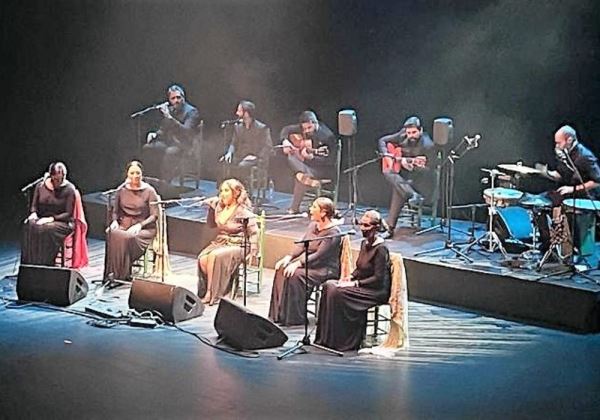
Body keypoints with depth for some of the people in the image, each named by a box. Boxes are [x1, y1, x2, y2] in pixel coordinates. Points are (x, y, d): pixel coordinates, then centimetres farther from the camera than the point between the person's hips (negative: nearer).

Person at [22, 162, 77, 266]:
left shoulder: (69, 189, -5)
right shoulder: (40, 186, 6)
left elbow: (68, 213, -8)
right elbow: (34, 205, 14)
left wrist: (51, 218, -20)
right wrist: (33, 213, -9)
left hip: (62, 222, -4)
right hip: (41, 219, 4)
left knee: (47, 229, -37)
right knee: (29, 226, -29)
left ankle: (45, 264, -30)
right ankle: (29, 264, -27)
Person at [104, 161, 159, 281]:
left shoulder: (149, 191, -2)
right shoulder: (121, 190, 10)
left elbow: (154, 215, -5)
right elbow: (115, 211, 16)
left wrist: (140, 225, -19)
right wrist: (114, 221, -6)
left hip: (144, 228, -3)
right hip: (123, 225, 3)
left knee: (128, 237, -36)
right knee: (112, 234, -32)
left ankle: (123, 274, -27)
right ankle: (113, 272, -29)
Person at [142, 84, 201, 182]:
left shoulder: (191, 111, -8)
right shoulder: (169, 110, 12)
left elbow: (187, 132, -22)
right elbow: (163, 130, 22)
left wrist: (170, 118, -27)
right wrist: (155, 134, -1)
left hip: (184, 145, -7)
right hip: (169, 142, 7)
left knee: (170, 152, -36)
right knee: (147, 148, -12)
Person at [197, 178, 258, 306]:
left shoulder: (243, 212, -10)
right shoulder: (220, 208, 9)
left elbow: (254, 233, -9)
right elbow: (212, 224, 23)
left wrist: (251, 251, -19)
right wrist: (212, 208, 9)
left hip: (237, 246, -6)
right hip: (220, 242, 6)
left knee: (214, 256, -32)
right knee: (202, 258, -24)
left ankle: (212, 294, -23)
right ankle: (205, 291, -12)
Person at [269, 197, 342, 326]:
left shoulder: (333, 233, -18)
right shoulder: (313, 225, 9)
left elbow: (319, 256, -24)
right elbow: (301, 245, 9)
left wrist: (298, 264, -29)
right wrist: (289, 257, -8)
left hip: (324, 269, -8)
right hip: (307, 262, 8)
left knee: (295, 274, -29)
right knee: (282, 269, -13)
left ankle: (295, 318, -20)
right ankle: (279, 315, -9)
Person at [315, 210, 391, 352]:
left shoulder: (380, 249, -17)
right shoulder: (364, 243, 9)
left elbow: (378, 279, -20)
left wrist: (356, 283, -21)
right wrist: (350, 277, 0)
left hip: (377, 291, -9)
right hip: (362, 285, 9)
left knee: (339, 292, -26)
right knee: (328, 285, -9)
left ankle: (342, 341, -17)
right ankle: (326, 337, -8)